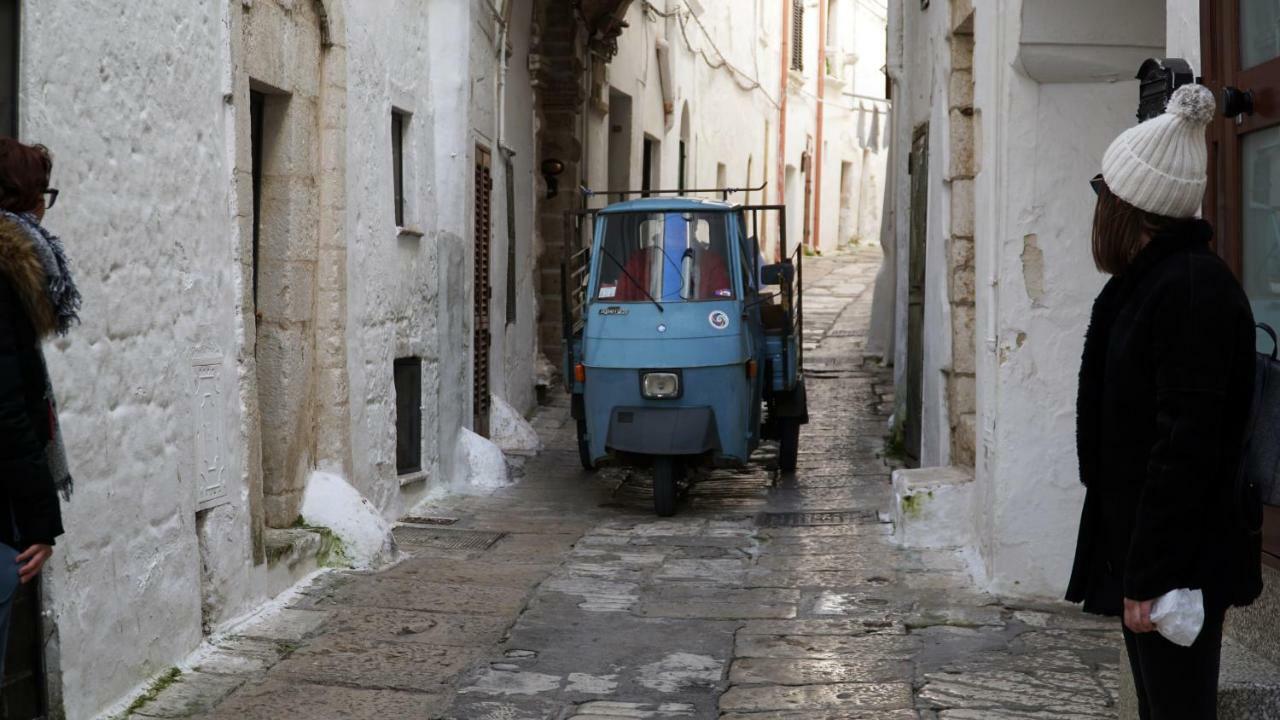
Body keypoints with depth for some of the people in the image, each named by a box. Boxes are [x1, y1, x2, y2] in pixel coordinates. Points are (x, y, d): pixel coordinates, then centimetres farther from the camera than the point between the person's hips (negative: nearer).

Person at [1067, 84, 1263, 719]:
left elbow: (1187, 445, -23)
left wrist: (1149, 575, -23)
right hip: (1142, 552, 10)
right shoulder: (1148, 281, 13)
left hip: (1178, 566, -10)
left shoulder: (1191, 288, -18)